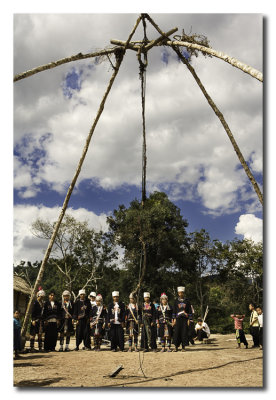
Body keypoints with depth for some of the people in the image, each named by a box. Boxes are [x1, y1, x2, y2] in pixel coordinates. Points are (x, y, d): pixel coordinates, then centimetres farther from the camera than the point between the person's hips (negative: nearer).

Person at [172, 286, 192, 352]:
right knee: (177, 332, -4)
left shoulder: (187, 301, 7)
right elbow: (174, 310, 8)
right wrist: (174, 319, 1)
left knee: (184, 332, -1)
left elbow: (190, 310, 6)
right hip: (178, 319, 0)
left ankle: (183, 347, 8)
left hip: (185, 319, 0)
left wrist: (189, 319, 0)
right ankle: (176, 347, 5)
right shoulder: (176, 301, 8)